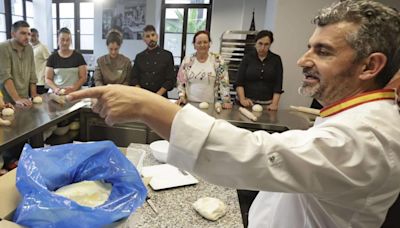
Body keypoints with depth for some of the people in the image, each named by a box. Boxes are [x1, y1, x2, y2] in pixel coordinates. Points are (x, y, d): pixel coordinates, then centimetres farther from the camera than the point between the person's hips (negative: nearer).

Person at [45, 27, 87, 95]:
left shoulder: (78, 56, 5)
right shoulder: (52, 57, 8)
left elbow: (83, 77, 3)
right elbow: (48, 79, 8)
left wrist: (73, 88, -12)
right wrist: (56, 89, -11)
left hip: (75, 93, -1)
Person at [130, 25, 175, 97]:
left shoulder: (167, 55, 2)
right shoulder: (139, 57, 9)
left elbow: (170, 80, -2)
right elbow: (134, 78, 7)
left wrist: (157, 95, -12)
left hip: (160, 97, -1)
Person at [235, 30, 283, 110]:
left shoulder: (276, 60, 5)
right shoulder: (248, 58, 3)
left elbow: (277, 84, 2)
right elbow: (239, 81, 0)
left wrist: (274, 103, -10)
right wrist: (242, 99, -13)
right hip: (248, 103, 0)